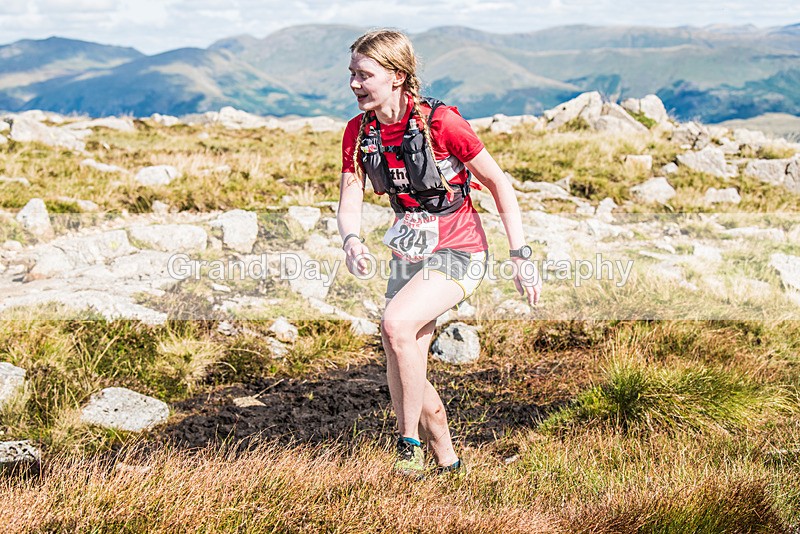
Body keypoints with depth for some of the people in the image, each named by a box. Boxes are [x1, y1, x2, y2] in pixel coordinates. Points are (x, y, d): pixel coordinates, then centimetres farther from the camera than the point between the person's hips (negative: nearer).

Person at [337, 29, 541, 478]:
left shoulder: (441, 122, -19)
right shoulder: (358, 132, -2)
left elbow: (499, 184, -11)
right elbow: (349, 204, -1)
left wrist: (522, 256, -11)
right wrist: (352, 240, -25)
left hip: (459, 251, -6)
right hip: (410, 253, 7)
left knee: (395, 325, -29)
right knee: (406, 375, 6)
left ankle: (410, 442, -13)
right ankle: (447, 463, 27)